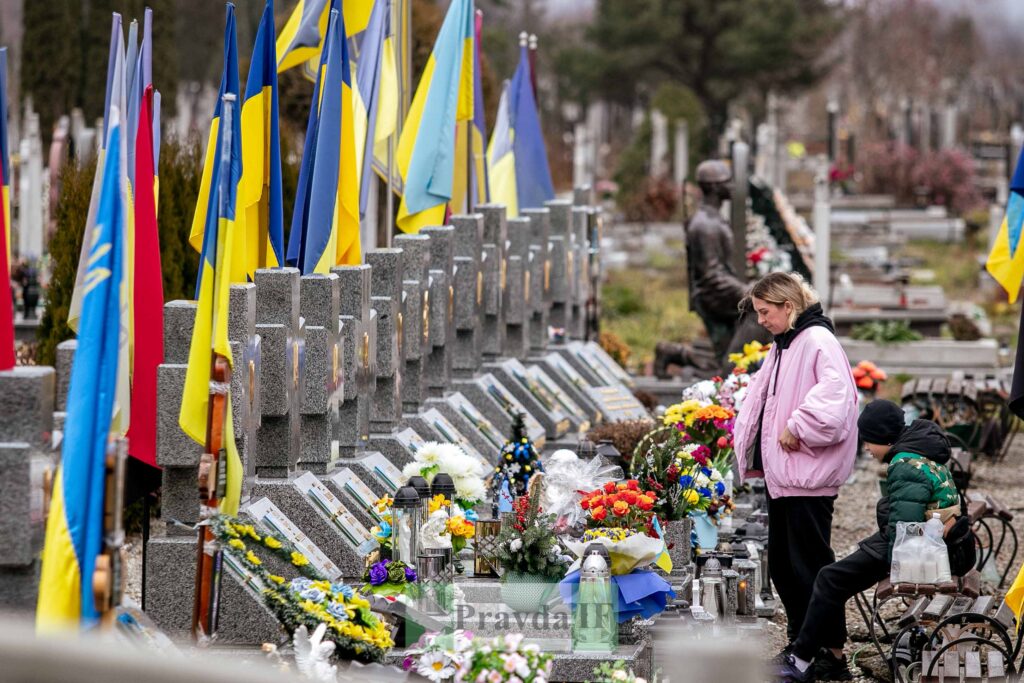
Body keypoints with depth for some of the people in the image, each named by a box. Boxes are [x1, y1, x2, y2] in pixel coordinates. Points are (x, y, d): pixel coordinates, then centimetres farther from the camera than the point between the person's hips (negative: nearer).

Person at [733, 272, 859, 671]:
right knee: (781, 566, 14)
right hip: (781, 473, 10)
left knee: (809, 566, -6)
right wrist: (750, 449, 14)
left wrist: (797, 428, -21)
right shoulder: (781, 347, 18)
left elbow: (835, 395, -28)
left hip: (808, 476, -10)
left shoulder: (817, 341, -13)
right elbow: (762, 396, 27)